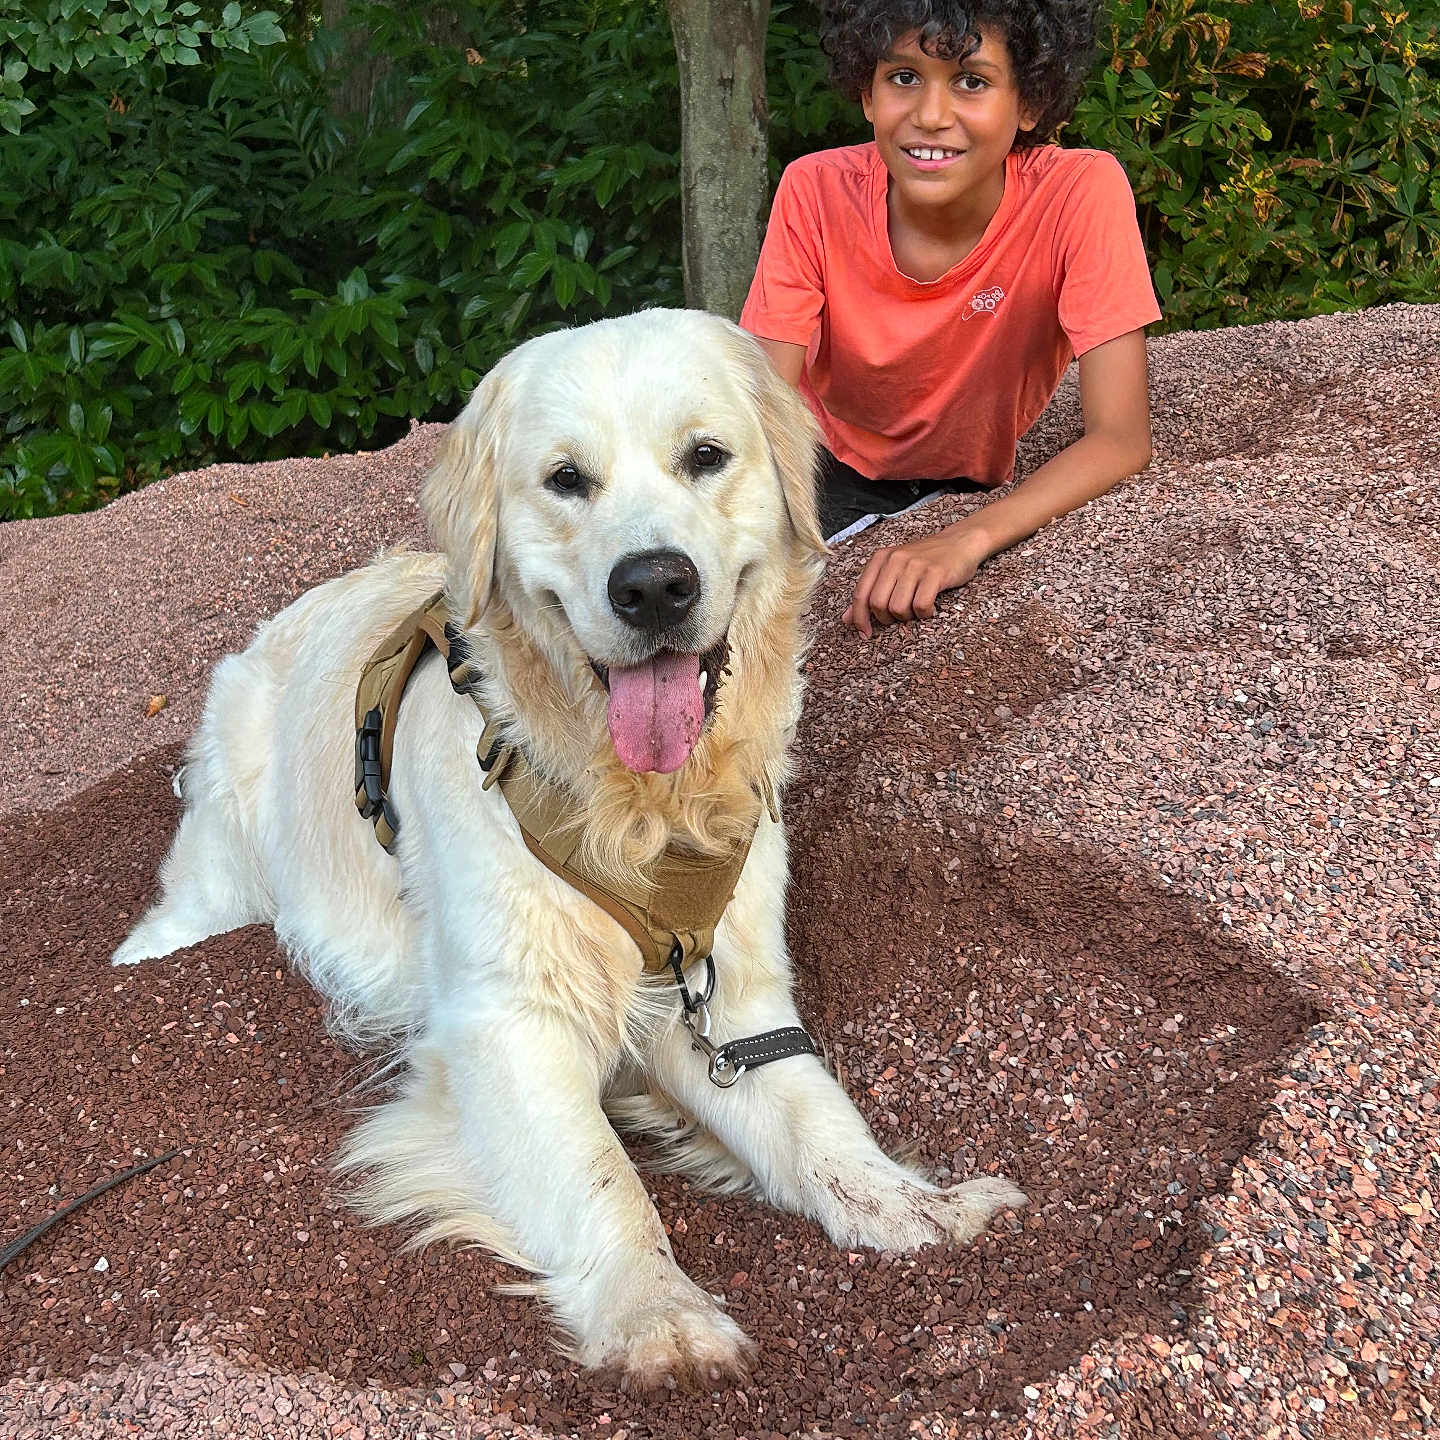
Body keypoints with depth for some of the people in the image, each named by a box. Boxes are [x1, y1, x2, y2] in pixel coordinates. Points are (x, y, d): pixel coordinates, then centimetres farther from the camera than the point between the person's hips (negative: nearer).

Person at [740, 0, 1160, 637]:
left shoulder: (1082, 193, -25)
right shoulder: (816, 192, -19)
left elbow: (1121, 438, -29)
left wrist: (968, 538, -46)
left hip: (968, 493, -1)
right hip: (830, 470, 2)